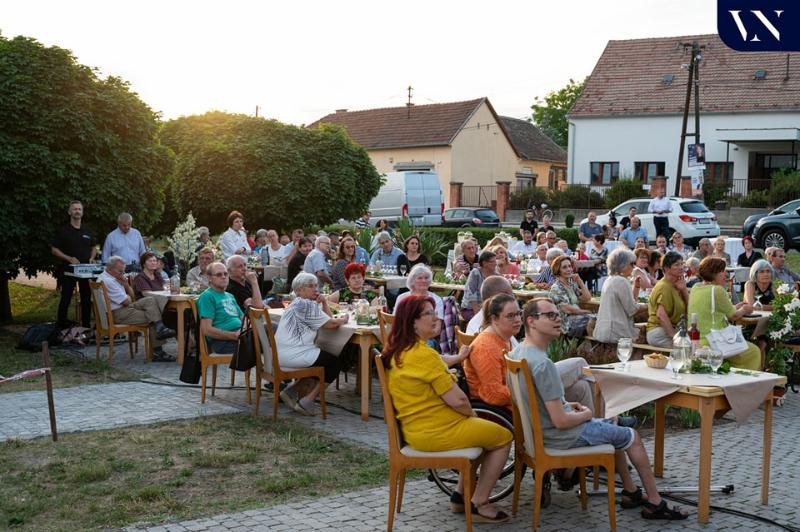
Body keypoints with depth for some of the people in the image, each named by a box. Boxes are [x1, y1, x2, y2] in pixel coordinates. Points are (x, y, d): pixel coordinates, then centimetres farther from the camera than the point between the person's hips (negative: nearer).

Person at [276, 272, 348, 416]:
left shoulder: (298, 303, 21)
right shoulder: (306, 304, -11)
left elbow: (328, 318, 19)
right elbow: (330, 323, -12)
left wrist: (324, 302, 6)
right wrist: (343, 319, 7)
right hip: (293, 354, -10)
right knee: (334, 363, 2)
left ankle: (293, 389, 14)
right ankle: (307, 401, 0)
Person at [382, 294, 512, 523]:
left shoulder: (395, 352, 5)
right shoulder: (424, 354, -24)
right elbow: (457, 400, -20)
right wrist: (473, 415, -2)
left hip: (414, 429, 10)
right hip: (436, 431, -10)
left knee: (482, 430, 28)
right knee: (503, 437, 7)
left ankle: (460, 493, 28)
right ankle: (478, 504, 11)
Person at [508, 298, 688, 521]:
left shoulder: (518, 352, -1)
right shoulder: (543, 364, -31)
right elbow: (560, 421, -28)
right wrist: (585, 414, -9)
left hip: (540, 428, 10)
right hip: (562, 436, -9)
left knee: (612, 429, 29)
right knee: (632, 436, 9)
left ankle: (631, 491, 36)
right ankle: (655, 503, 22)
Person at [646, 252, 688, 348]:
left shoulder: (675, 285, 15)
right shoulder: (664, 287, -13)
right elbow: (661, 314, -24)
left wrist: (684, 289, 0)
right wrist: (674, 335, -25)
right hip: (659, 331, -9)